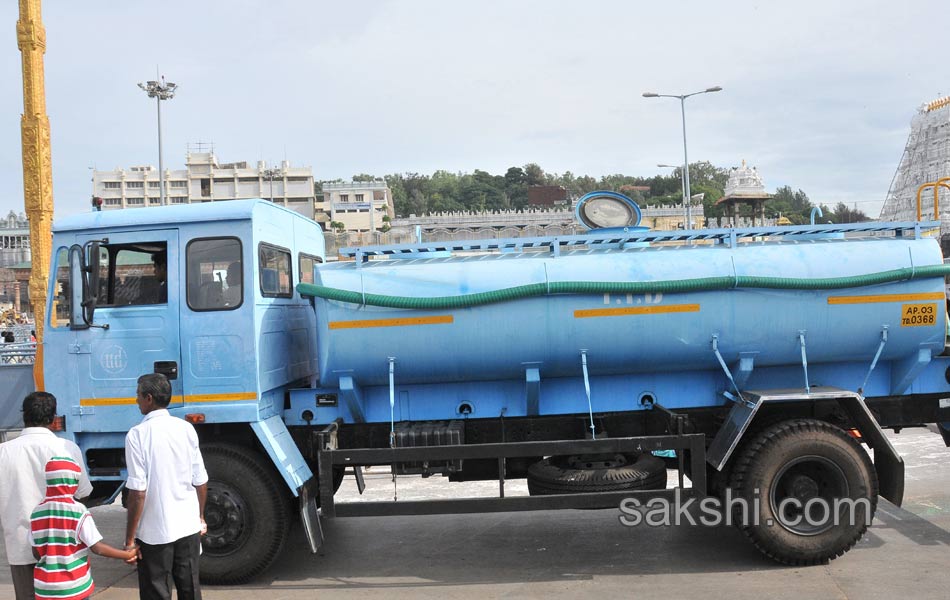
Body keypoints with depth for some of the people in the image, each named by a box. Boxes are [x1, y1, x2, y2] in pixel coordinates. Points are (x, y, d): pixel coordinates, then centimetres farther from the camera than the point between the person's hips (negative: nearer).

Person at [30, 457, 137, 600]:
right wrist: (127, 555, -6)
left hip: (45, 587, 4)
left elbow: (36, 553, 4)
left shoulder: (37, 512, -3)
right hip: (74, 586, -3)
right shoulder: (78, 512, -15)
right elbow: (98, 547, -15)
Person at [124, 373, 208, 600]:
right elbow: (201, 482, 6)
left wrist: (130, 538, -8)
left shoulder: (138, 434, -13)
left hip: (155, 531, -4)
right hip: (189, 526, 4)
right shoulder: (186, 428, 1)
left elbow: (138, 491, -16)